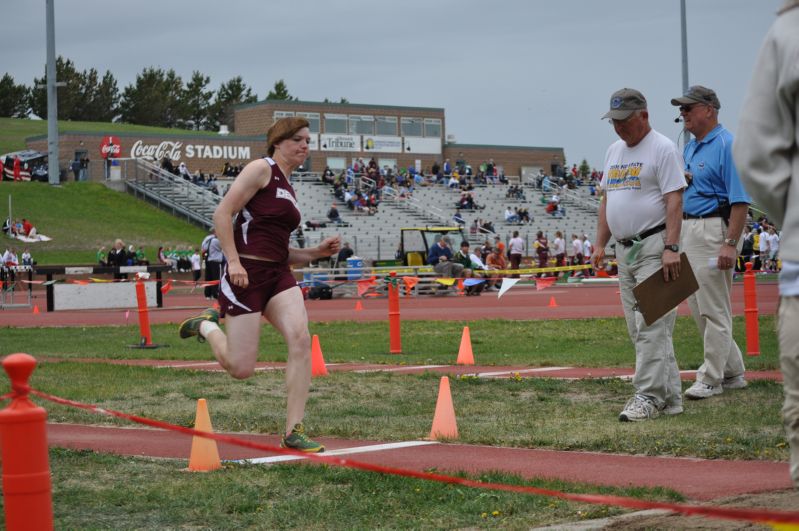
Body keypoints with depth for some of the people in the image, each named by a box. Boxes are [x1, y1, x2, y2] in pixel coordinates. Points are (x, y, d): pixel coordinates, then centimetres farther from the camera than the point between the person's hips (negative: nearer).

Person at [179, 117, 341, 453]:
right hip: (247, 274, -8)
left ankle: (293, 432, -13)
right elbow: (222, 214, -12)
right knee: (241, 369, -7)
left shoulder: (287, 187, 22)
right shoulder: (262, 169, -3)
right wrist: (233, 261, -19)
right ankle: (206, 325, 24)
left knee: (301, 339, -16)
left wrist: (318, 252, 12)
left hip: (279, 275, 8)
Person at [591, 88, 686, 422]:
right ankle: (670, 397, 14)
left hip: (654, 246, -8)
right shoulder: (614, 151, 16)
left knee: (652, 325, -12)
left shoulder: (662, 149, -8)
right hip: (624, 249, 8)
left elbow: (674, 200, -14)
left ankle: (649, 396, -12)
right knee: (640, 329, 8)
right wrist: (600, 244, 14)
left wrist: (671, 248, -22)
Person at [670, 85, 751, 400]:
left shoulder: (727, 145, -12)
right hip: (688, 229, 10)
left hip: (714, 230, -10)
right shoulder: (689, 148, 16)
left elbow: (740, 199, -18)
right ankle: (732, 371, 23)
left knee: (714, 309, -4)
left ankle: (711, 379, 3)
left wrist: (731, 243, -24)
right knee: (698, 306, 13)